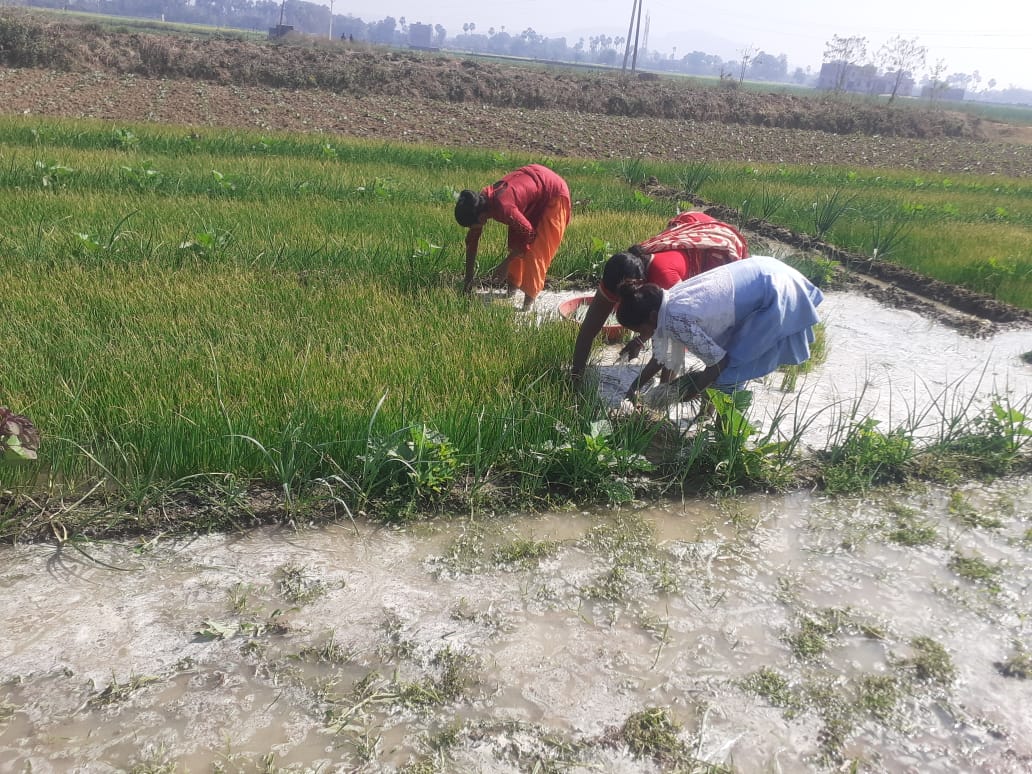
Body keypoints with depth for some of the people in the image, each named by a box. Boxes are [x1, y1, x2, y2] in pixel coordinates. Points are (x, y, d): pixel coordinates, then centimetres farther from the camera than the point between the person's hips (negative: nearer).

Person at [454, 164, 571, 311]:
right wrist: (468, 278, 2)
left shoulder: (503, 208, -37)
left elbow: (529, 235, -26)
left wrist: (505, 264, -18)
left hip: (553, 194, -8)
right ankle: (512, 288, 22)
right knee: (515, 241, 9)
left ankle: (528, 303, -7)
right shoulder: (481, 202, -11)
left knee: (536, 250, -11)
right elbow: (472, 241, -1)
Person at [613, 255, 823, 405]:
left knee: (726, 375, -2)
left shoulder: (676, 321, -25)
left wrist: (692, 391, 1)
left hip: (777, 296, -9)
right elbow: (664, 358, 14)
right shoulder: (668, 300, 2)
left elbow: (718, 361, -14)